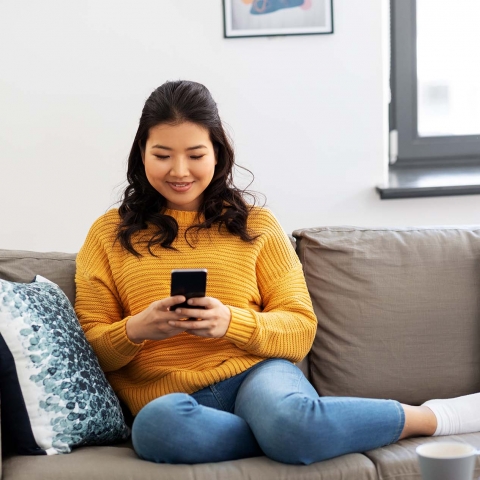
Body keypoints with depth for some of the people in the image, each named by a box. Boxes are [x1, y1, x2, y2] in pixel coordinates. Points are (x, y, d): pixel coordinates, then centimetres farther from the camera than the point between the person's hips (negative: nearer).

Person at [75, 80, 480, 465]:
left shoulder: (256, 225, 13)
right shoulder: (110, 235, 12)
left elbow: (300, 329, 7)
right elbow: (89, 347, 9)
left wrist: (231, 323, -13)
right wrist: (136, 330, -14)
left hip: (255, 371, 0)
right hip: (170, 397, 0)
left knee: (286, 416, -37)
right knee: (156, 425, -38)